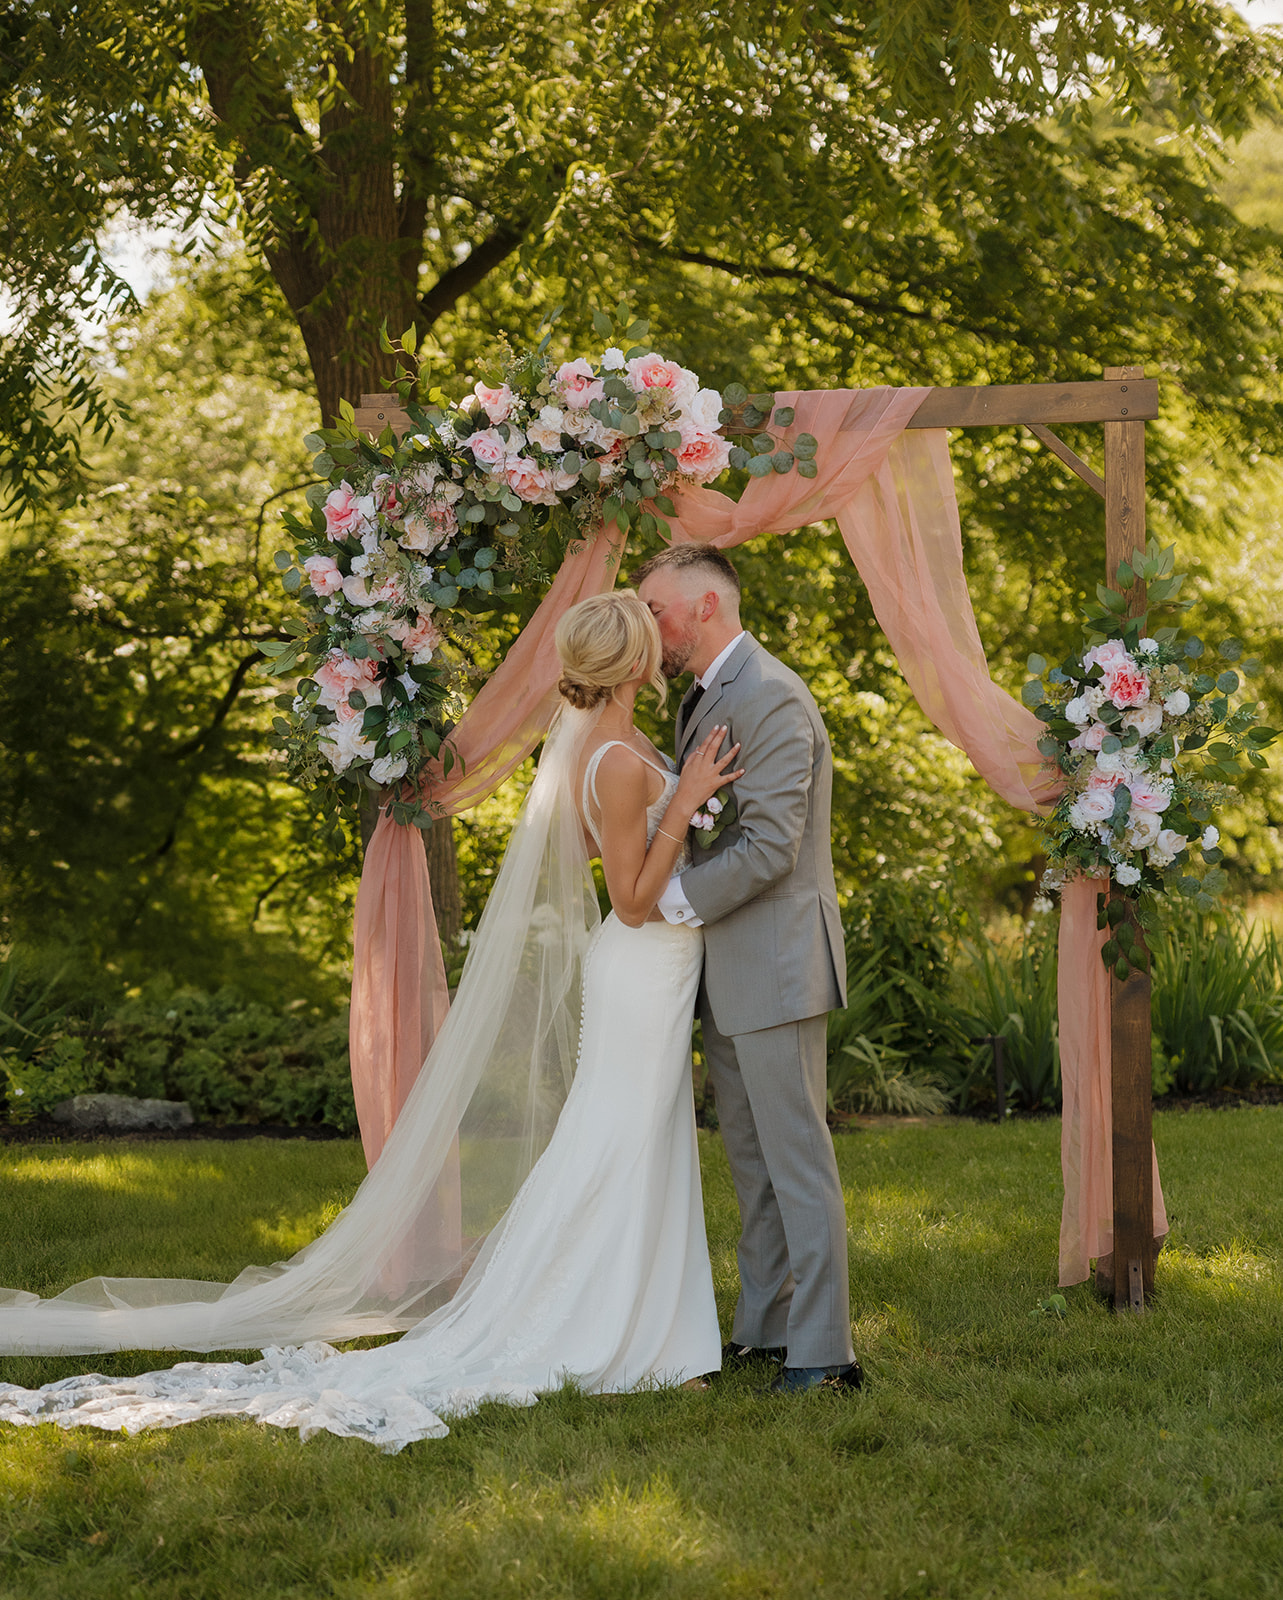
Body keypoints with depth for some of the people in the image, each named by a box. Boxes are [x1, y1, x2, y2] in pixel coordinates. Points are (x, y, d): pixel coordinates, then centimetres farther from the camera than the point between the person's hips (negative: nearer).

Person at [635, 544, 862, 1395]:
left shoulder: (770, 697, -16)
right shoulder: (704, 697, 16)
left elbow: (767, 847, -22)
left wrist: (671, 902, -17)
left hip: (775, 966, -10)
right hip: (727, 973, 10)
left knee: (797, 1159, -7)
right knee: (752, 1162, 15)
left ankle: (823, 1351, -4)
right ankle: (764, 1328, 23)